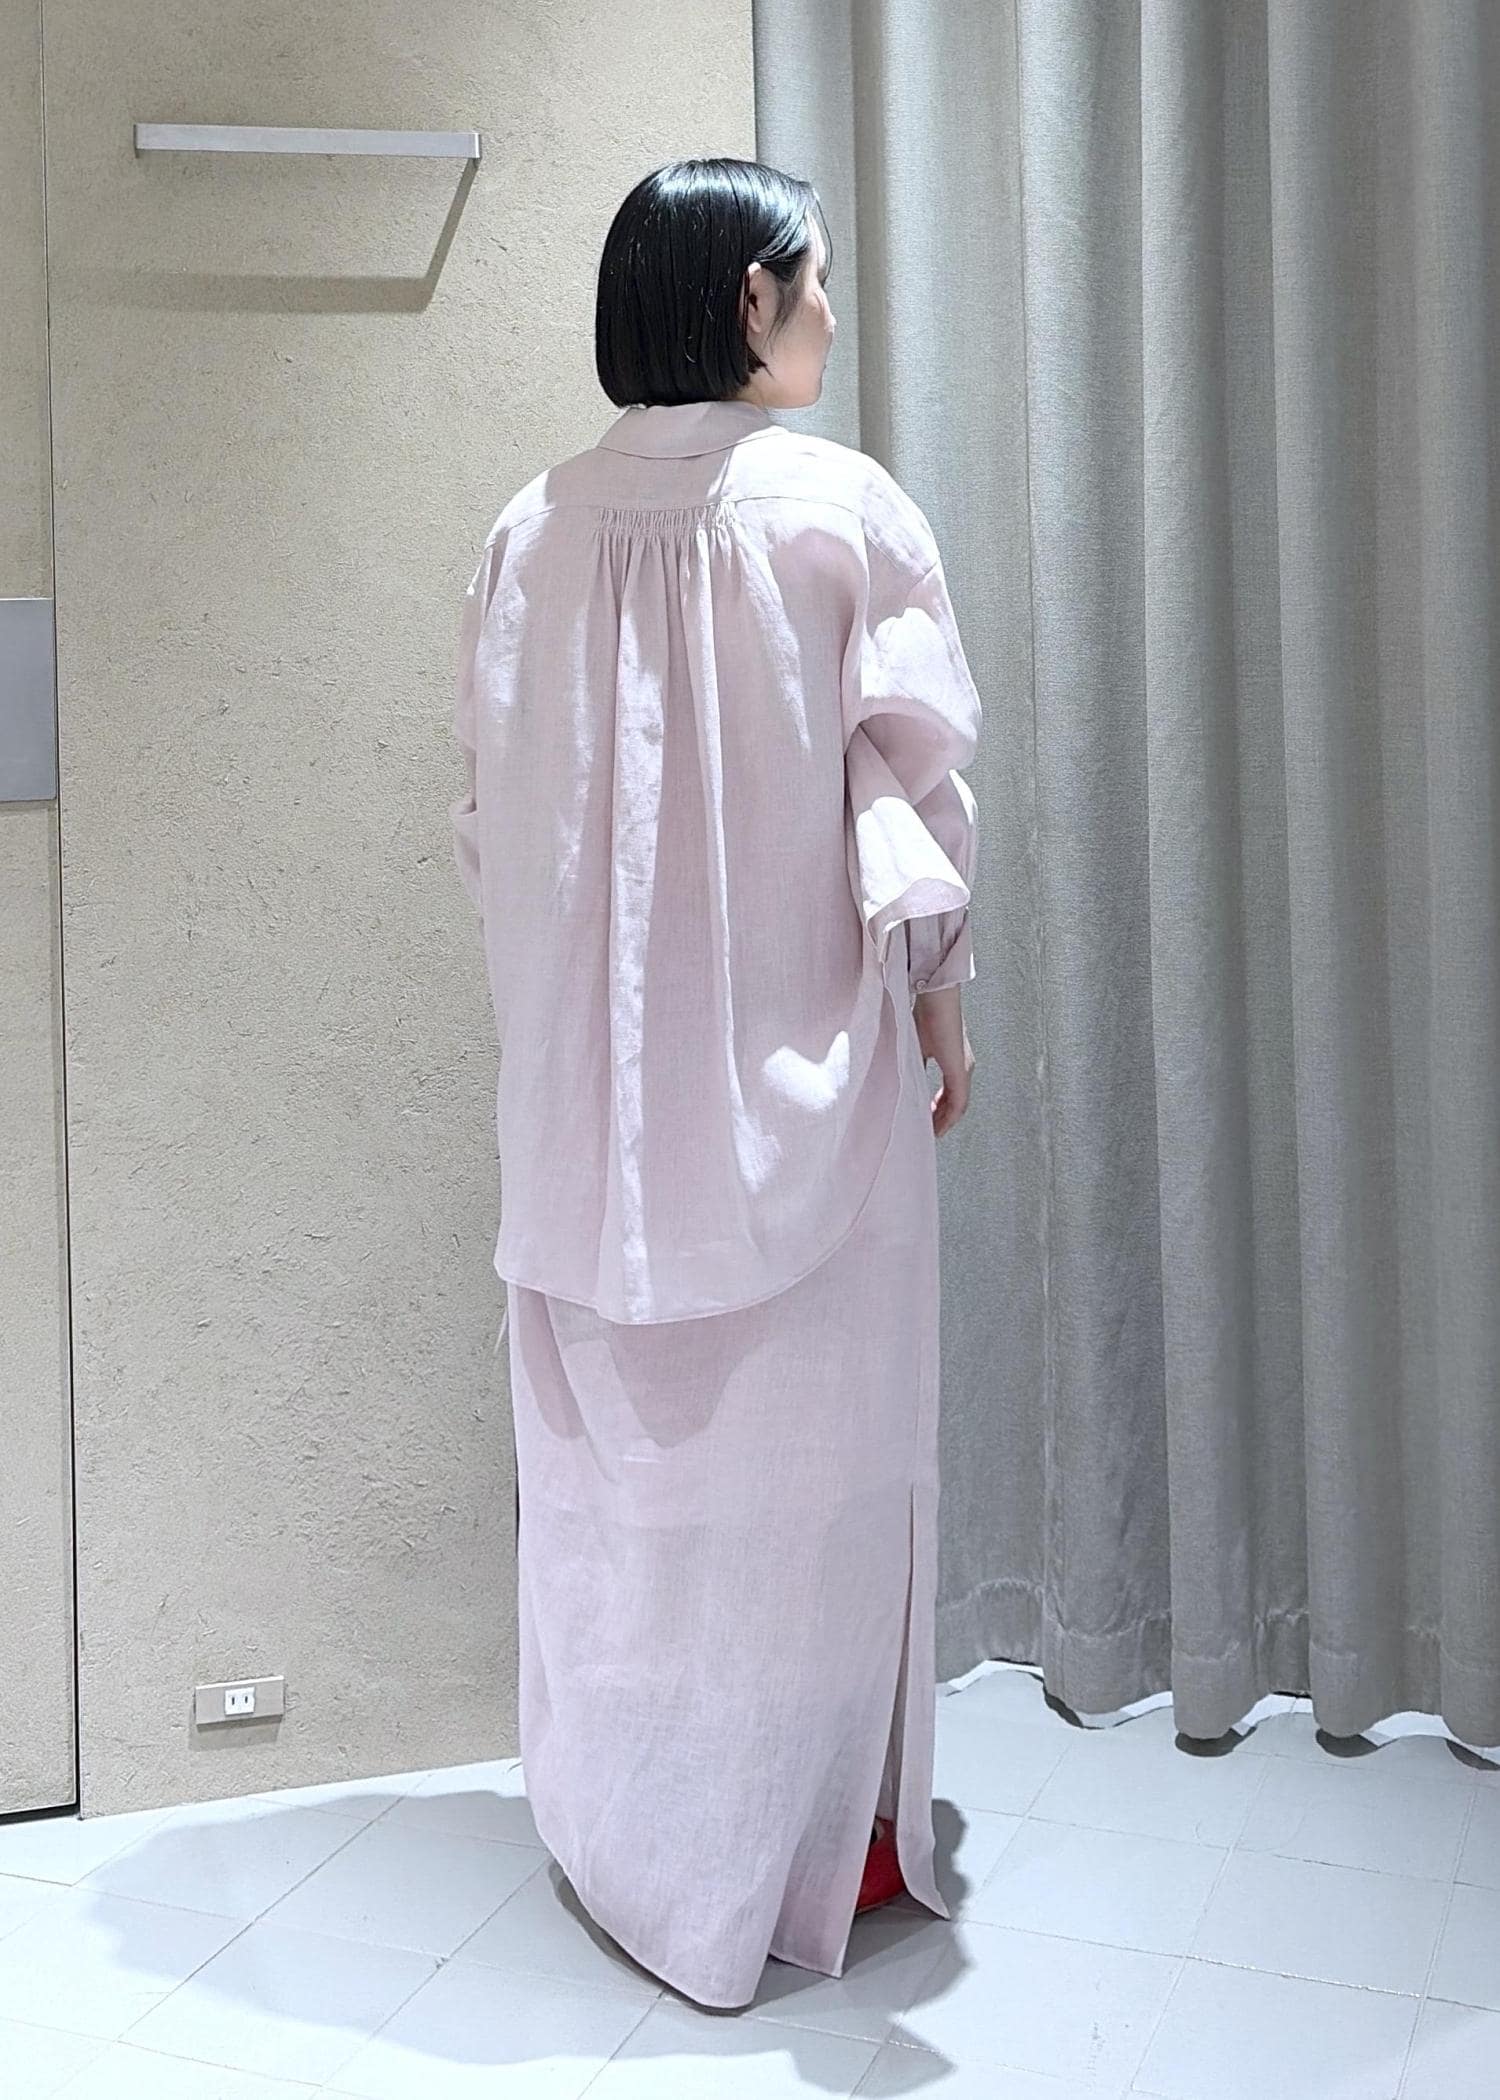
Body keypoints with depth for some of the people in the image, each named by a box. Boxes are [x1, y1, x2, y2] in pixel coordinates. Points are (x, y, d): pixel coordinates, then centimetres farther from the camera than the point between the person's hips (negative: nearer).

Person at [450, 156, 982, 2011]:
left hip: (598, 1063, 4)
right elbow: (906, 778, -10)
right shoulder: (843, 508, -9)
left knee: (620, 1433, 13)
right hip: (800, 1052, -4)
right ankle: (821, 1837, 22)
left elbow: (493, 800, 6)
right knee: (809, 1437, 8)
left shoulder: (539, 526, 2)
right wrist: (940, 984, 1)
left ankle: (626, 1824, 28)